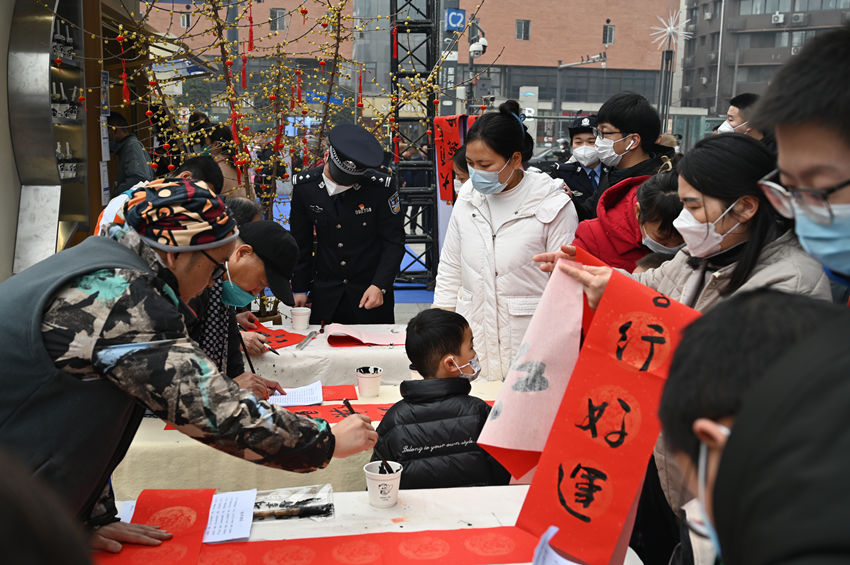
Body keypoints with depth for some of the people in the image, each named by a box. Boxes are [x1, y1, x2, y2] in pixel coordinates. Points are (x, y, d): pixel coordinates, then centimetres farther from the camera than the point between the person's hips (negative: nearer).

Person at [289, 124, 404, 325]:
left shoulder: (380, 187, -15)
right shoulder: (304, 186, -8)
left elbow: (394, 242, -9)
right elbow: (301, 242, 3)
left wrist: (379, 286, -19)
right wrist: (299, 288, 3)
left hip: (371, 293, -2)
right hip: (325, 292, 2)